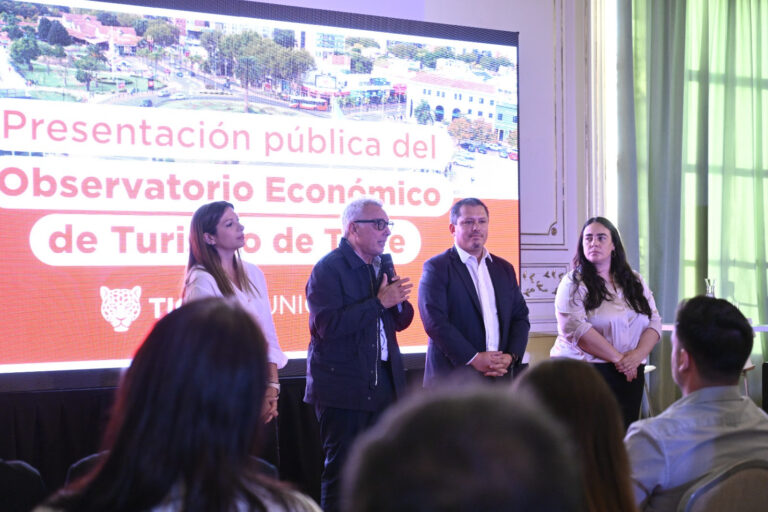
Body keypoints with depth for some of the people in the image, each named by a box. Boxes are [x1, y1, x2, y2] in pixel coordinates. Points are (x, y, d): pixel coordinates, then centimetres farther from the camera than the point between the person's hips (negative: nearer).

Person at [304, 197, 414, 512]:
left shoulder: (382, 266, 13)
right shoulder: (328, 269, -11)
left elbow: (401, 321, 17)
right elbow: (327, 326, -23)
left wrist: (398, 301, -6)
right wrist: (379, 302, -20)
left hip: (382, 384, 7)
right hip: (343, 388, -7)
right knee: (342, 471, 2)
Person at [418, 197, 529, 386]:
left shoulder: (504, 268, 16)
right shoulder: (436, 267, -1)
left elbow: (520, 316, 15)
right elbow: (435, 321, -11)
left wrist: (511, 356, -3)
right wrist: (473, 358, -15)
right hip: (453, 376, -4)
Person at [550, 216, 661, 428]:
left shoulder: (635, 281, 14)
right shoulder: (574, 283, -1)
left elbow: (654, 322, 8)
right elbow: (574, 328, -14)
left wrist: (637, 355, -11)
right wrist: (617, 358, -15)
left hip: (629, 375, 4)